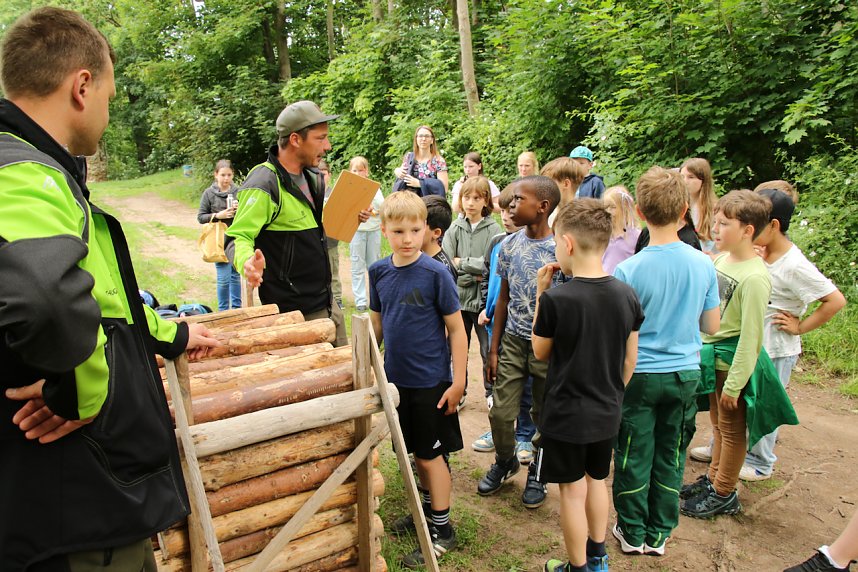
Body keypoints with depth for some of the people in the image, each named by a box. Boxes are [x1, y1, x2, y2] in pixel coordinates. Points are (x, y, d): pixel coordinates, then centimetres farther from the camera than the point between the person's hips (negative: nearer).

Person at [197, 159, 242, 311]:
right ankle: (223, 310, 10)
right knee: (224, 278, -6)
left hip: (237, 240, 3)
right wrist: (218, 215, -16)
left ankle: (237, 308, 26)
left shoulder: (238, 191, 2)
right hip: (220, 241, -3)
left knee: (236, 275, 14)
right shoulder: (209, 193, -3)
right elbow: (200, 217, -1)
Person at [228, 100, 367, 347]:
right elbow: (238, 236, -21)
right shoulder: (264, 185, -19)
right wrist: (246, 262, -42)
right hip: (294, 313, -9)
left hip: (327, 304, 9)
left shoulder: (312, 177, 9)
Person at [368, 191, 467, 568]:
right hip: (396, 378, 5)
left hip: (430, 381, -5)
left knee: (430, 454, 6)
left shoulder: (436, 273, -15)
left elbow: (456, 329, -11)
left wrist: (458, 382, -13)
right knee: (416, 452, 18)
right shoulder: (378, 272, -1)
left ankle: (443, 529, 22)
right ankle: (431, 507, 39)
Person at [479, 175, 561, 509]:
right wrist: (493, 349, 8)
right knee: (500, 412, 3)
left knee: (544, 416, 11)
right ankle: (505, 461, 32)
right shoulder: (509, 246, 1)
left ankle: (537, 472, 35)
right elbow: (503, 299, 8)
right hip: (513, 341, 3)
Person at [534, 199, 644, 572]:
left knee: (572, 491, 11)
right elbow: (630, 360, 2)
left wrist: (541, 293, -5)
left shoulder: (555, 299, -23)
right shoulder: (627, 296, -7)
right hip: (607, 414, 5)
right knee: (596, 480, 23)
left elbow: (540, 351, -6)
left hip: (565, 415, -5)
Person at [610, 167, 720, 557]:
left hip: (639, 375, -3)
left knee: (633, 456, 12)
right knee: (670, 458, 15)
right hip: (685, 374, 3)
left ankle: (632, 533, 26)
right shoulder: (704, 265, -8)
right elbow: (712, 326, 3)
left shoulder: (628, 271, -19)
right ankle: (659, 534, 29)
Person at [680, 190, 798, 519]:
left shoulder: (754, 277, -23)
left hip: (734, 361, -7)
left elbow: (750, 337, -21)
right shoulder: (721, 259, 1)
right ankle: (713, 479, 37)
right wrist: (701, 350, 14)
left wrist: (734, 384, -18)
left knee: (732, 429, 9)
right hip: (712, 356, 8)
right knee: (718, 423, 21)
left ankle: (724, 495, 24)